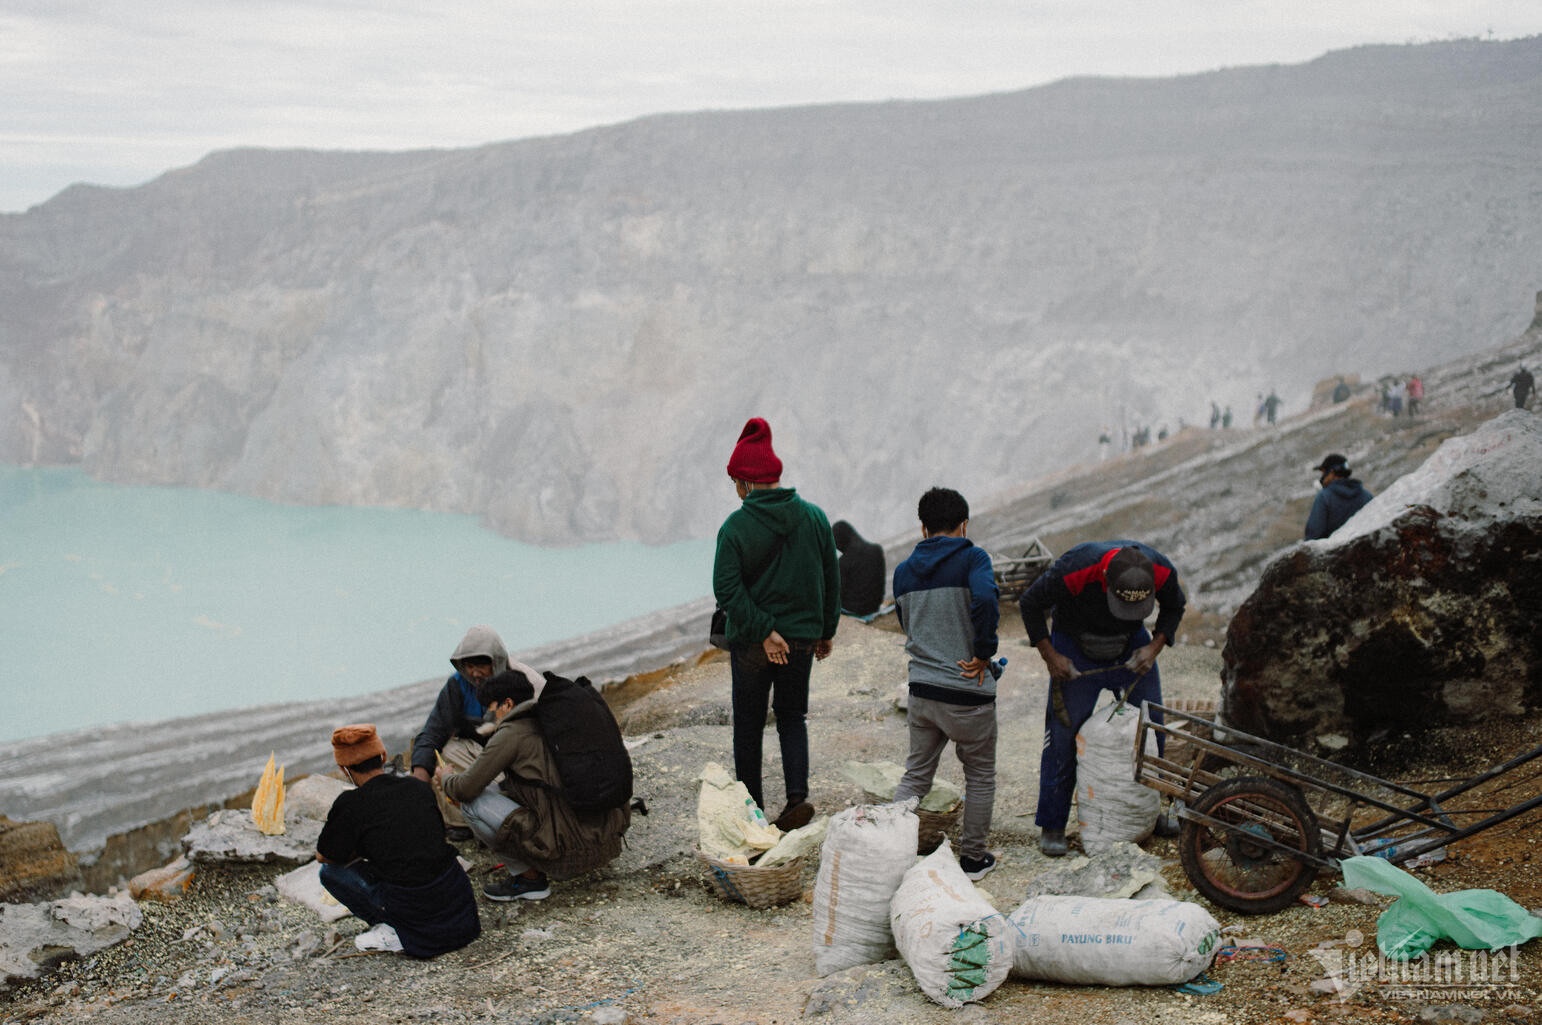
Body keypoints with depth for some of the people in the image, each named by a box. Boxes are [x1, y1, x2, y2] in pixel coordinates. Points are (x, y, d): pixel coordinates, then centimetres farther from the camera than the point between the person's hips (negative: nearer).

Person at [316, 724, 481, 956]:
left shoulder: (351, 804, -7)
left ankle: (393, 932, 2)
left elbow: (324, 856, 6)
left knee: (330, 872, 12)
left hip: (414, 909, -5)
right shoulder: (419, 787, 8)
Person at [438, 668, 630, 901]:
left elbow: (466, 790, -2)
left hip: (569, 855, -8)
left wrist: (446, 777, 23)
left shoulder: (512, 733, -6)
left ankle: (529, 878, 7)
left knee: (472, 803, 1)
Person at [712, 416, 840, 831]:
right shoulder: (814, 517, -2)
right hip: (803, 637, 3)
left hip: (750, 641, -3)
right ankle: (797, 795, -2)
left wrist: (763, 631, -15)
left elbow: (727, 590, -19)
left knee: (748, 725, 11)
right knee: (793, 716, 17)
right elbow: (831, 579, 5)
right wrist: (825, 630, 14)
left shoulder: (736, 526, -12)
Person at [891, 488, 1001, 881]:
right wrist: (984, 653, -15)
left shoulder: (903, 571, 9)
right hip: (969, 692, -4)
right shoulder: (972, 558, -8)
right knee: (980, 776, 14)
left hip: (921, 690, 4)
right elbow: (985, 600, -27)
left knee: (915, 775, 15)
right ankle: (973, 858, 20)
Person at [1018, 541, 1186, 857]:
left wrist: (1155, 647, -15)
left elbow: (1174, 608, -1)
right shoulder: (1074, 569, -36)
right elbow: (1029, 604, -18)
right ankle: (1052, 825, 4)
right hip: (1075, 648, -3)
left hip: (1132, 647, 3)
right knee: (1063, 733, -7)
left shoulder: (1162, 571, -26)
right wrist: (1050, 657, -18)